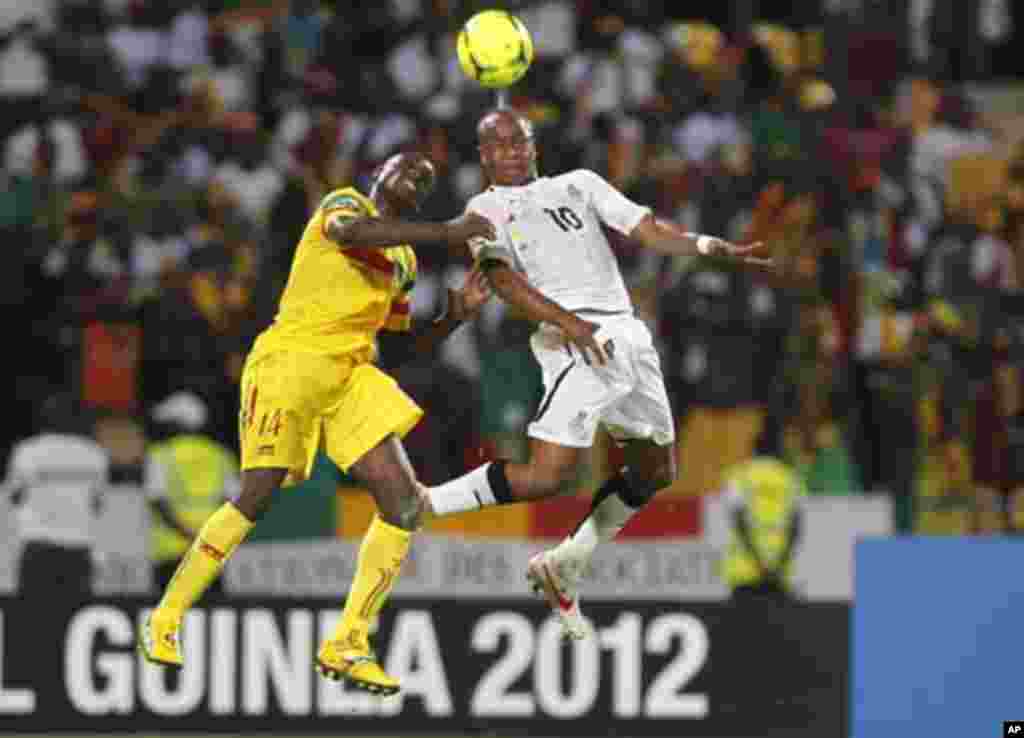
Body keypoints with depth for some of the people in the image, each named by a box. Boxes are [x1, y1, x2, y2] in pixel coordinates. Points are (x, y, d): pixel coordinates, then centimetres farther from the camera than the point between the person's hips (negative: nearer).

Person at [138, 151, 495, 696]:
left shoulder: (405, 262, 24)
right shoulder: (345, 203, 2)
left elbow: (417, 344, 26)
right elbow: (351, 232, -24)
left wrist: (458, 311, 7)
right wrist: (445, 233, -26)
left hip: (351, 376, 7)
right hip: (290, 360, -7)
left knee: (403, 503, -8)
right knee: (255, 498, -14)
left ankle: (346, 646, -4)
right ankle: (164, 623, 0)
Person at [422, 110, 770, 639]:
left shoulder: (579, 184, 23)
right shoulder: (486, 209, 9)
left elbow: (648, 230, 14)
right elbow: (502, 277, -9)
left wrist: (712, 247, -4)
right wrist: (567, 322, -23)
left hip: (628, 336, 6)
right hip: (578, 342, -6)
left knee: (656, 470, 12)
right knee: (546, 476, -19)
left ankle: (564, 565, 20)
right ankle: (423, 502, -8)